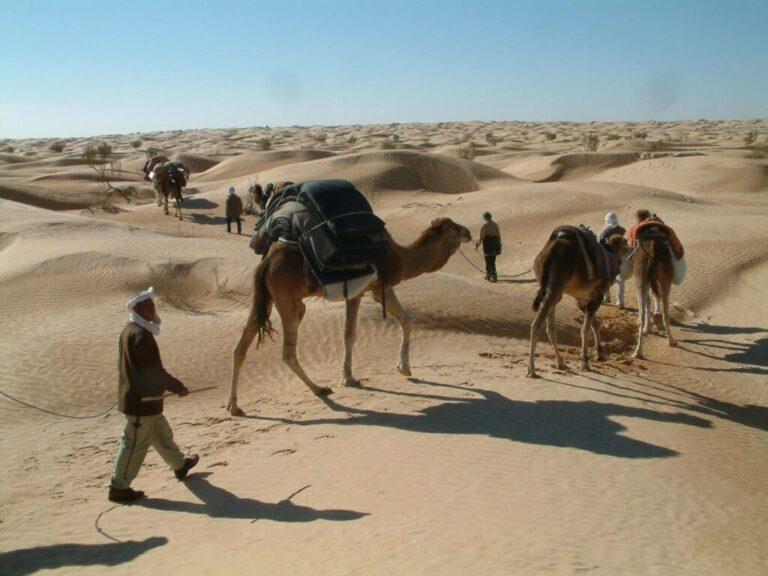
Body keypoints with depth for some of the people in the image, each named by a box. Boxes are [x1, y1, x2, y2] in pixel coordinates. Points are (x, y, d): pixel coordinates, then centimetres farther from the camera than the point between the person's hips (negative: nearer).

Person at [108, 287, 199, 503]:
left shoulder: (130, 331, 8)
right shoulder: (141, 335, -23)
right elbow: (154, 370, -22)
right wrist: (178, 387, -12)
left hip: (135, 395, 10)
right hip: (142, 400, -10)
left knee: (161, 433, 24)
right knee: (136, 444, 1)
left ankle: (180, 465, 41)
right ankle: (118, 487, 11)